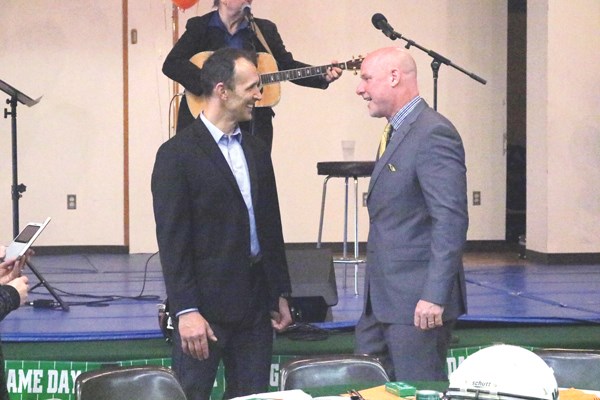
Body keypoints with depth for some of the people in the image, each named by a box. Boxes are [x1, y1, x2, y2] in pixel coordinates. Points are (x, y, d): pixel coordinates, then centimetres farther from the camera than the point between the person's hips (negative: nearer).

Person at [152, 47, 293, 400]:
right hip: (205, 304, -6)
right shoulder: (177, 154, -9)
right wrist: (186, 311, -16)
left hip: (256, 304, 6)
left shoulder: (257, 150, 13)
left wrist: (280, 293, 15)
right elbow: (172, 239, -12)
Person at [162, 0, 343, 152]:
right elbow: (171, 64, -10)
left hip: (253, 123, 2)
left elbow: (286, 65, 9)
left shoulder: (264, 30, 8)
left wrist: (324, 76, -6)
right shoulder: (200, 27, -1)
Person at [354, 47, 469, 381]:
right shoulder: (399, 132, 16)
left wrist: (435, 296, -25)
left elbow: (451, 220, -22)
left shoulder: (434, 134, -16)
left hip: (418, 302, -10)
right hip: (383, 300, 10)